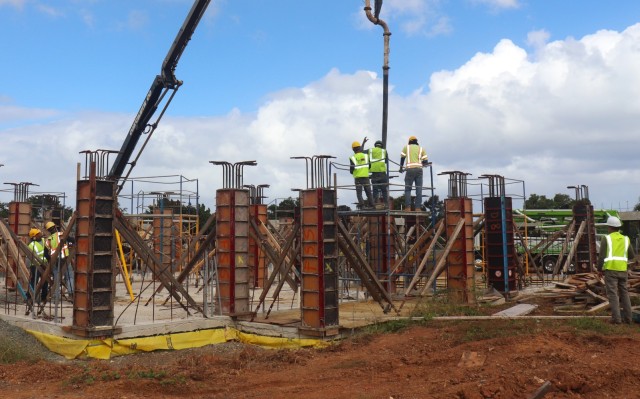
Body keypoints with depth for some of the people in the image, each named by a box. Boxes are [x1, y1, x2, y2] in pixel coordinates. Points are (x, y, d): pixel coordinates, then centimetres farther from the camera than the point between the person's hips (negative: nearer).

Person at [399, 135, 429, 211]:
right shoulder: (421, 149, 16)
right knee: (419, 189, 3)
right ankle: (418, 207, -2)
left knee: (408, 189, 3)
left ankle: (407, 207, -6)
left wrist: (401, 168, 29)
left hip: (410, 169, -1)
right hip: (419, 169, 1)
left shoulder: (406, 147, 14)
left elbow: (402, 158, 15)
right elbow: (426, 162, 8)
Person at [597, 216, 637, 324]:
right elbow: (632, 256, 12)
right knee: (624, 293, 12)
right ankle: (627, 317, 10)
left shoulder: (606, 239, -4)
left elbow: (602, 256, -8)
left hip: (610, 269, -4)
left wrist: (599, 269, 3)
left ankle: (616, 318, -10)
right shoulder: (625, 239, 9)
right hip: (622, 270, 4)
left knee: (612, 294, -4)